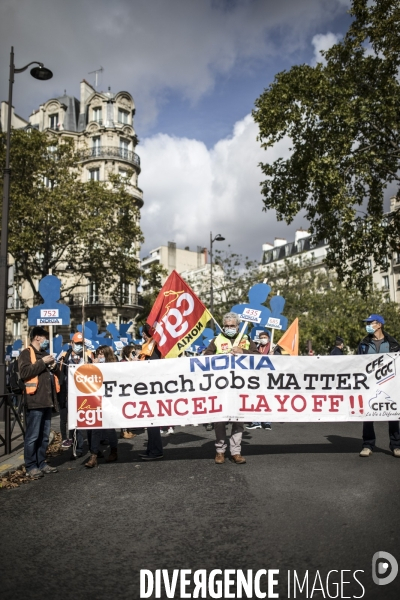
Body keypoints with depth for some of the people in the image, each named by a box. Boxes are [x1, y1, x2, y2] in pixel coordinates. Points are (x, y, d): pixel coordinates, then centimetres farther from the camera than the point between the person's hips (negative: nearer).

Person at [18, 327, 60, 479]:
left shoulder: (45, 354, 23)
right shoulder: (26, 353, -2)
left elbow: (56, 374, 25)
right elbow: (24, 372, -19)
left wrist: (54, 366, 4)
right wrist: (42, 362, -16)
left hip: (47, 400, 8)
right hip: (35, 401, -8)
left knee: (44, 435, 12)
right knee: (33, 436, -6)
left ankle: (41, 463, 19)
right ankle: (31, 467, 0)